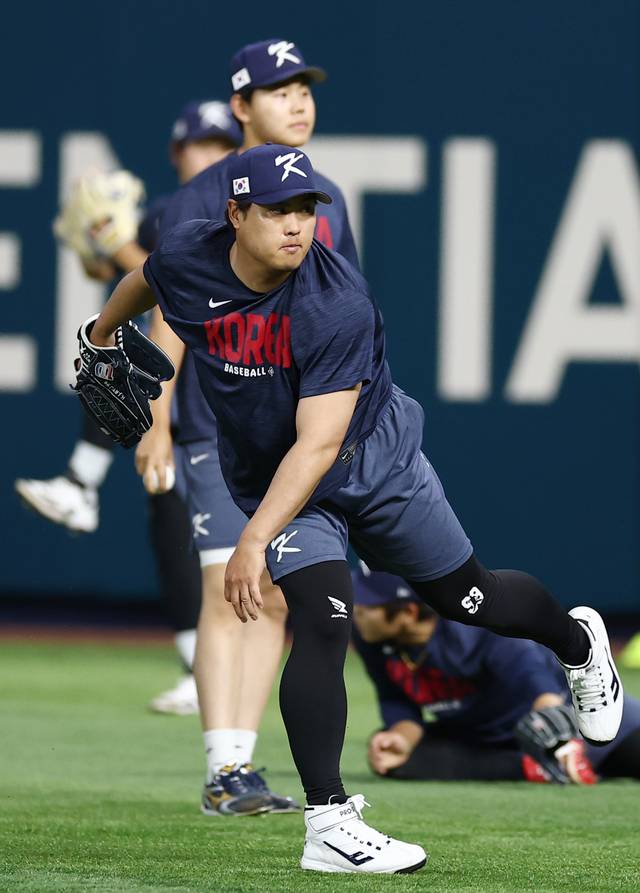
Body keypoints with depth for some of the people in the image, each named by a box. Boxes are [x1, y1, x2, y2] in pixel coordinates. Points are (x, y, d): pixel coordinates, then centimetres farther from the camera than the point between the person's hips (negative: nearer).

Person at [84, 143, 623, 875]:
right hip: (267, 477, 2)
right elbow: (143, 281, 10)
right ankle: (326, 827, -20)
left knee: (466, 597, 10)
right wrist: (100, 337, 29)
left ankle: (578, 642, 45)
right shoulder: (186, 260, -18)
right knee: (323, 617, -20)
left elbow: (320, 444, -35)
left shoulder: (339, 304, -32)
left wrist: (254, 541, -42)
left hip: (377, 459, -1)